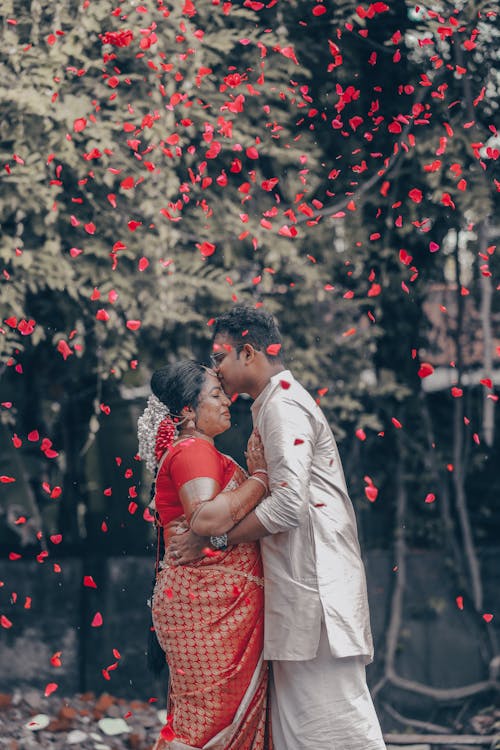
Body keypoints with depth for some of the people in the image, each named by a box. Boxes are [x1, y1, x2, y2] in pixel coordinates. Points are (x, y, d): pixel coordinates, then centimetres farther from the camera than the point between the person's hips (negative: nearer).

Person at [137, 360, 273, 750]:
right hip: (210, 602, -11)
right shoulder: (193, 451, -11)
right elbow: (206, 517, -28)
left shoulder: (199, 452, 22)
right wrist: (260, 478, -18)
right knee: (214, 717, -10)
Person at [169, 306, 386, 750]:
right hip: (298, 581, 10)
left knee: (333, 711, -10)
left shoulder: (283, 405, -11)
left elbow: (288, 504, -21)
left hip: (314, 579, -10)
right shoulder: (277, 402, 21)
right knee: (294, 714, 9)